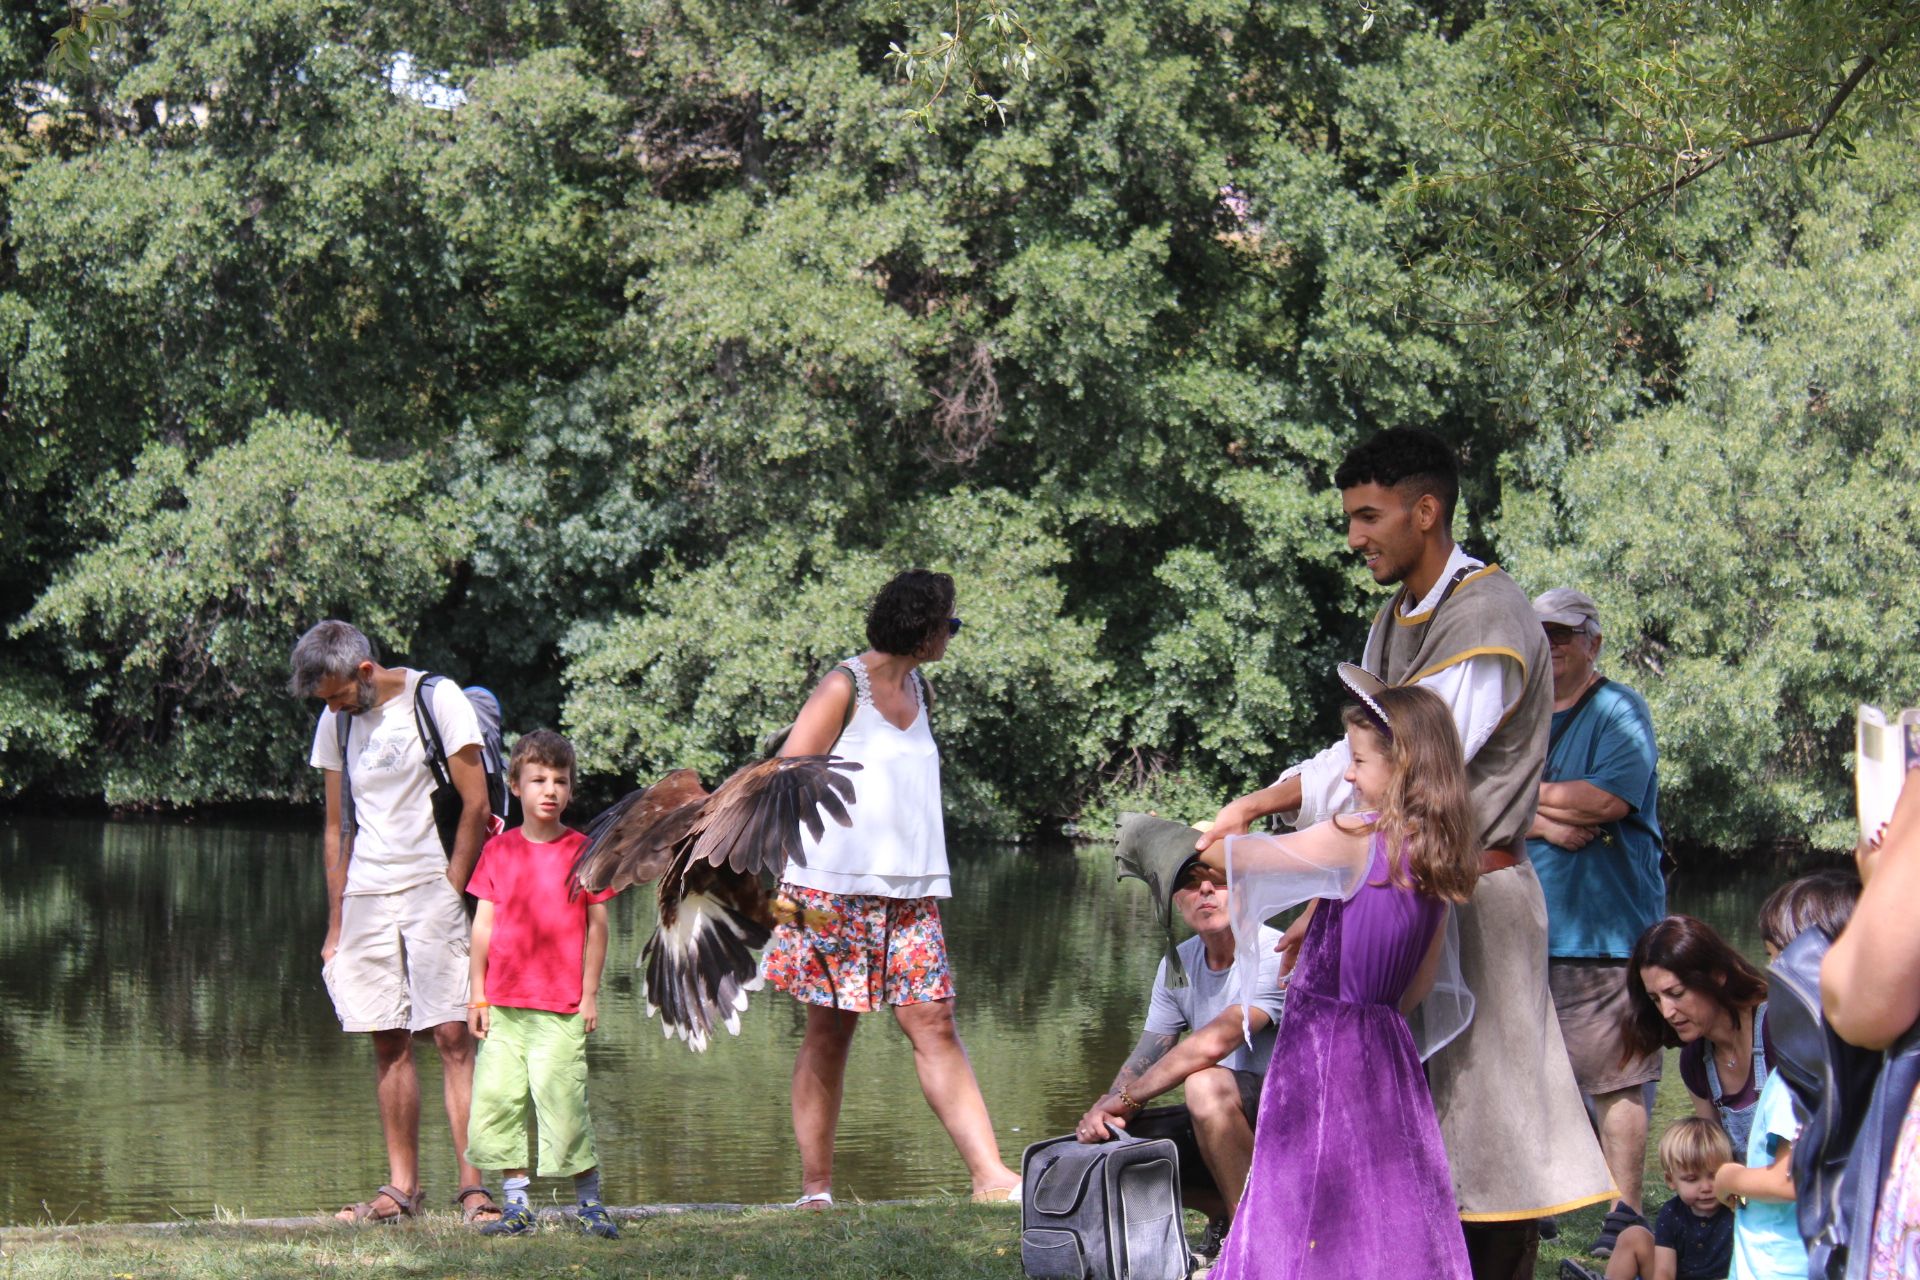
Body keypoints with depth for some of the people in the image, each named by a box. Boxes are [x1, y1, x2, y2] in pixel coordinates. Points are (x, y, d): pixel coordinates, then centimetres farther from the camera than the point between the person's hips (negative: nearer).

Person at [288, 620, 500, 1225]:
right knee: (389, 1044, 4)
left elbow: (476, 805, -6)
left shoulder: (437, 698, -5)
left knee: (452, 1036, -9)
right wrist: (336, 924, 12)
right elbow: (338, 828, 16)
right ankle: (401, 1187, 8)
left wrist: (449, 896, -10)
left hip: (430, 886, -5)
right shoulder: (336, 723, 11)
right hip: (366, 895, 5)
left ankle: (473, 1185, -9)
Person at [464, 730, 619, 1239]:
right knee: (496, 1101, 1)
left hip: (562, 1007, -3)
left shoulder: (582, 851, 2)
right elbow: (484, 923, 10)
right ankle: (516, 1205, 10)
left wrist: (590, 993, 0)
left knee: (564, 1104, -6)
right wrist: (478, 995, 7)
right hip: (504, 1003, 3)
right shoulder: (499, 850, 7)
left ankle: (590, 1203, 6)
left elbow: (597, 925, 3)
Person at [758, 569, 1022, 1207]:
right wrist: (778, 882, -15)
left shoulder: (918, 689, 15)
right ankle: (815, 1189, 8)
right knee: (829, 1034, 1)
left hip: (910, 892, 6)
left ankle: (990, 1174, -11)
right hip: (834, 890, -6)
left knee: (934, 1023, -4)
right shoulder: (844, 688, -7)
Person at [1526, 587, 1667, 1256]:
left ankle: (1625, 1214, -8)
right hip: (1523, 930, 6)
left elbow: (1607, 799, -16)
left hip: (1605, 930, -6)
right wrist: (1542, 821, -10)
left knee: (1617, 1079, -8)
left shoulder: (1619, 712, -1)